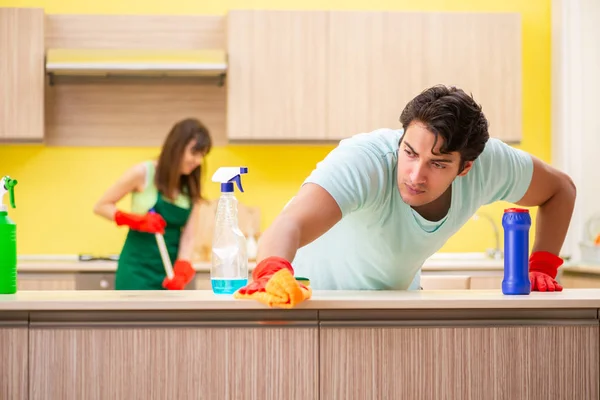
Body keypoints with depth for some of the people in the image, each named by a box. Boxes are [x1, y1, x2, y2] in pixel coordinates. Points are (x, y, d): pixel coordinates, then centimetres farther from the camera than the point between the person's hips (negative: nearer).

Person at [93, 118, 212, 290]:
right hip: (137, 270, -5)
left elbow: (188, 236, -3)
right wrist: (138, 221, -21)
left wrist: (181, 272, -20)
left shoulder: (192, 188, 3)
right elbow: (101, 206, -6)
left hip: (168, 271, 5)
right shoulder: (143, 173, -9)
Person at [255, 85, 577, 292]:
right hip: (316, 296, -4)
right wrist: (273, 274, -76)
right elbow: (290, 224, -54)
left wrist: (541, 267, -12)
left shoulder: (489, 162, -21)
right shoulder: (363, 161, -37)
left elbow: (560, 189, 0)